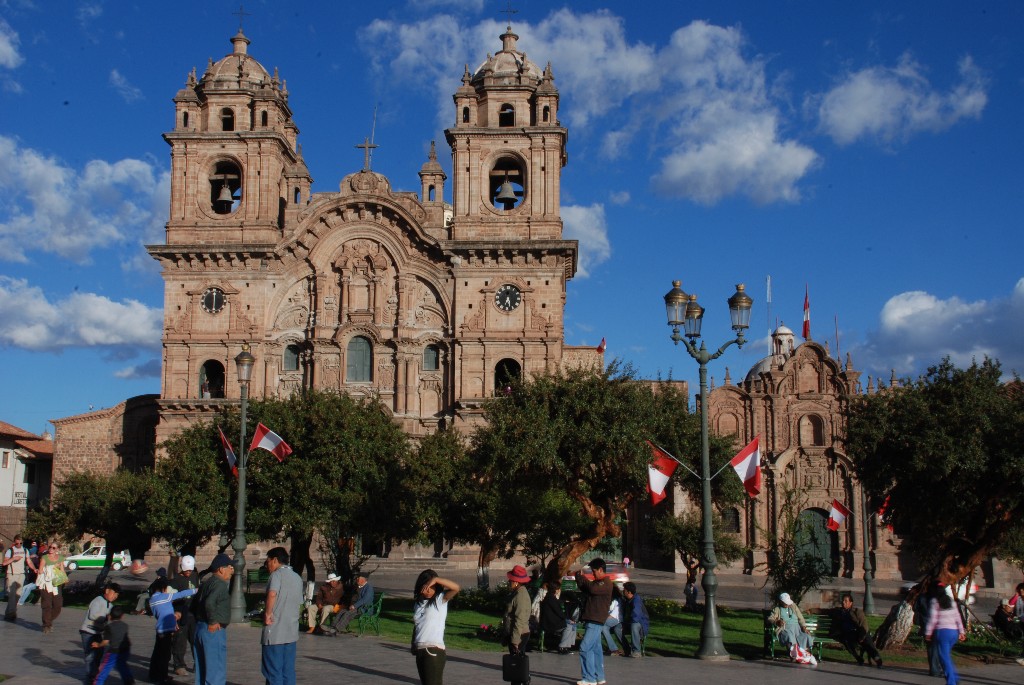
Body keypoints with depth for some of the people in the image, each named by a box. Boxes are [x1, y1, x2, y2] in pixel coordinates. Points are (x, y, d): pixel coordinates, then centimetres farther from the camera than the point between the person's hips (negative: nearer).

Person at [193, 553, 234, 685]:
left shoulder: (206, 583, 16)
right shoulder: (220, 584, -14)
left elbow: (194, 604, 20)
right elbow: (210, 602, -30)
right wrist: (213, 622, -20)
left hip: (199, 628, 10)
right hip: (214, 631, -10)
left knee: (201, 669, 15)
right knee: (216, 670, -6)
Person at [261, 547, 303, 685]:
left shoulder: (277, 574, -9)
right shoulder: (297, 578, 16)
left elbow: (272, 594, -27)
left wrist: (268, 613, -17)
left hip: (275, 632, -7)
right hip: (292, 631, 7)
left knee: (273, 671, -1)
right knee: (288, 671, 10)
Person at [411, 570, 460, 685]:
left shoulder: (441, 599, -4)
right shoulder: (418, 603, 14)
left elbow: (456, 587, -22)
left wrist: (435, 579, -28)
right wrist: (413, 645, 17)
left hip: (434, 650, -7)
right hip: (420, 650, 7)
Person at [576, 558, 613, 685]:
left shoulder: (606, 583, -10)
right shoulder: (597, 582, 21)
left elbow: (593, 589, -25)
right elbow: (585, 591, 20)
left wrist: (582, 577, -11)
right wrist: (579, 578, 7)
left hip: (595, 621, -10)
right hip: (592, 620, 10)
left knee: (585, 648, -14)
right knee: (595, 648, 12)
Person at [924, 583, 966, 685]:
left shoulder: (935, 601, -6)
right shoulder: (952, 601, 11)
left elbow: (932, 619, -10)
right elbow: (958, 618, 12)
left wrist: (928, 633, -5)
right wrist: (961, 632, 16)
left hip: (942, 631, -6)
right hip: (954, 631, 6)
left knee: (944, 657, -1)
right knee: (947, 655, 19)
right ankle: (955, 677, 11)